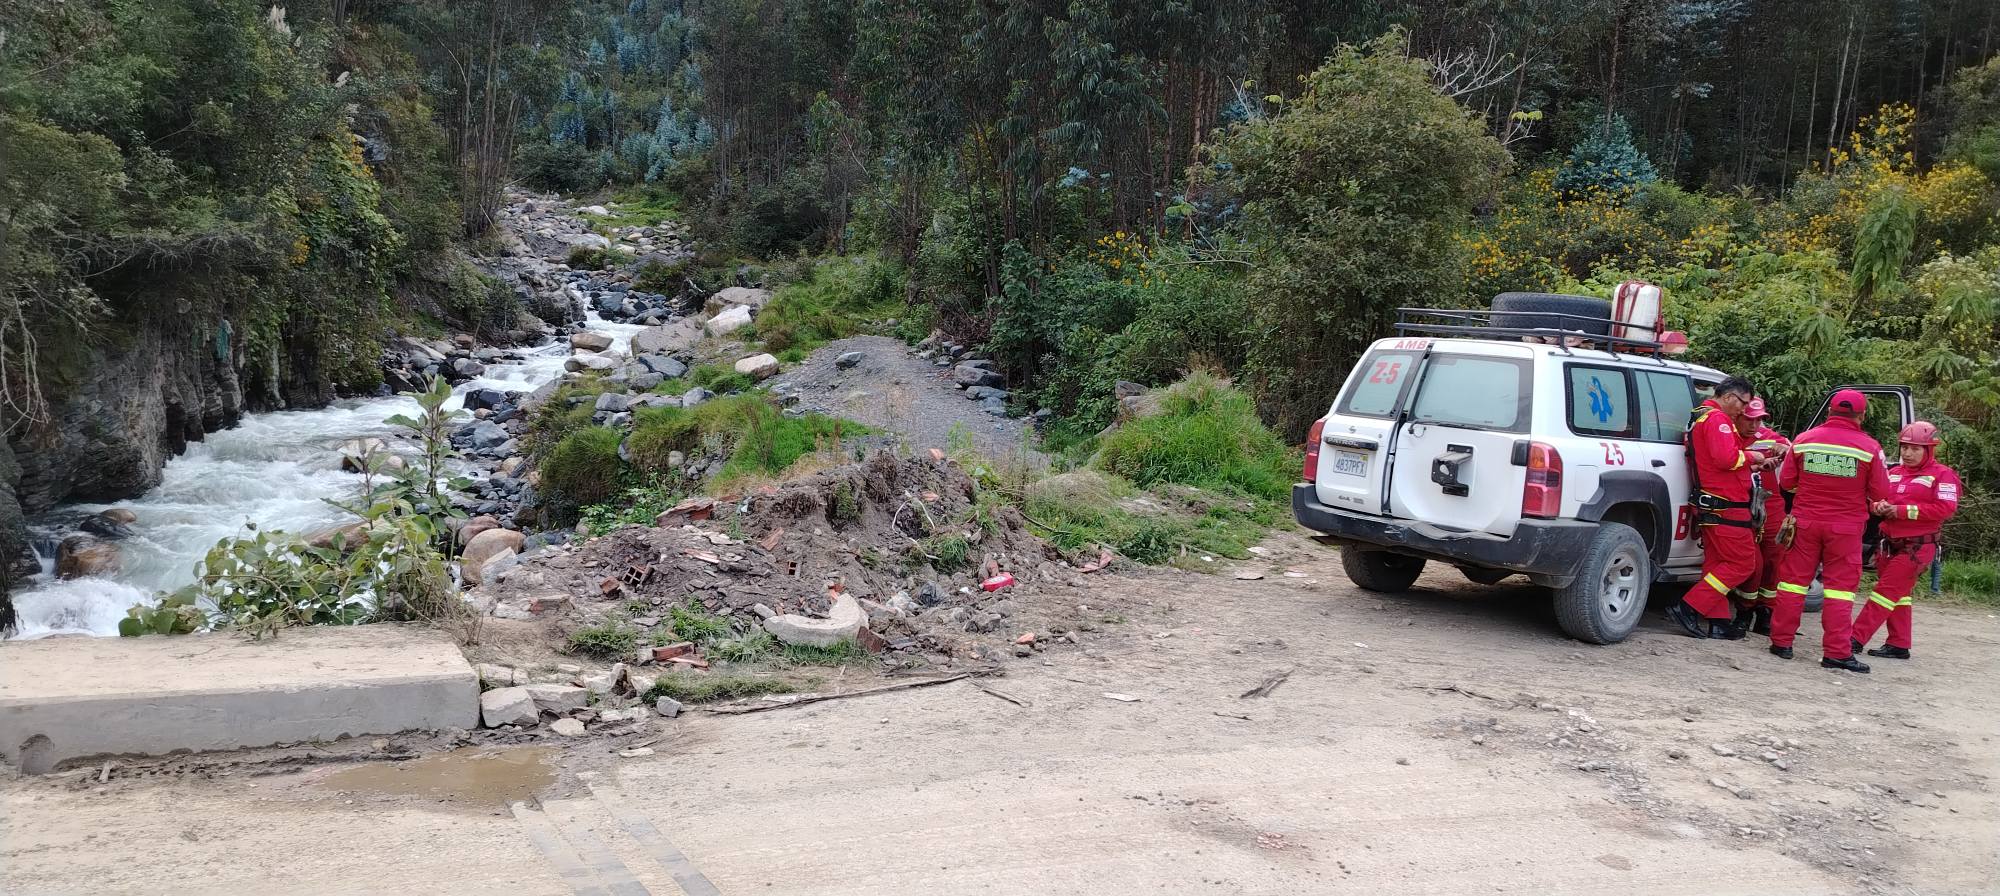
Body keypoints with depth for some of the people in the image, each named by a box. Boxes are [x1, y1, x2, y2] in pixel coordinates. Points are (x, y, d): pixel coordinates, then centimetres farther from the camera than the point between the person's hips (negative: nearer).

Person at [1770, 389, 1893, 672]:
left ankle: (1781, 641, 13)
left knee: (1794, 579, 9)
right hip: (1846, 527, -2)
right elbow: (1881, 494, -4)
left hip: (1805, 521, 2)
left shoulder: (1803, 440, -3)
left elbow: (1786, 482, 4)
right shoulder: (1869, 448, -8)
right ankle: (1836, 652, 2)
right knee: (1839, 586, 3)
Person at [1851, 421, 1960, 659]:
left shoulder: (1942, 475, -6)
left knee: (1887, 591, -9)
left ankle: (1857, 638, -11)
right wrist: (1880, 507, -6)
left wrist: (1903, 510, -18)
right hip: (1889, 543, 7)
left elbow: (1946, 508, -16)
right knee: (1898, 595, 12)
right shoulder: (1894, 473, 14)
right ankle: (1899, 646, 18)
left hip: (1916, 547, -7)